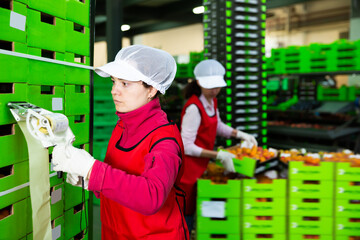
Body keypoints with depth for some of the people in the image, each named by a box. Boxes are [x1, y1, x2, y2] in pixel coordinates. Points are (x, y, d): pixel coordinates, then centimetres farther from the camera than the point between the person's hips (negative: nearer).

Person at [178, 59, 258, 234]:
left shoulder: (212, 101, 3)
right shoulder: (194, 108, -25)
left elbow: (217, 126, 22)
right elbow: (187, 147, -25)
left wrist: (240, 135, 10)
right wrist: (219, 155, -25)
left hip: (199, 168, 9)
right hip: (188, 171, -9)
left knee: (190, 213, 20)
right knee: (185, 215, 3)